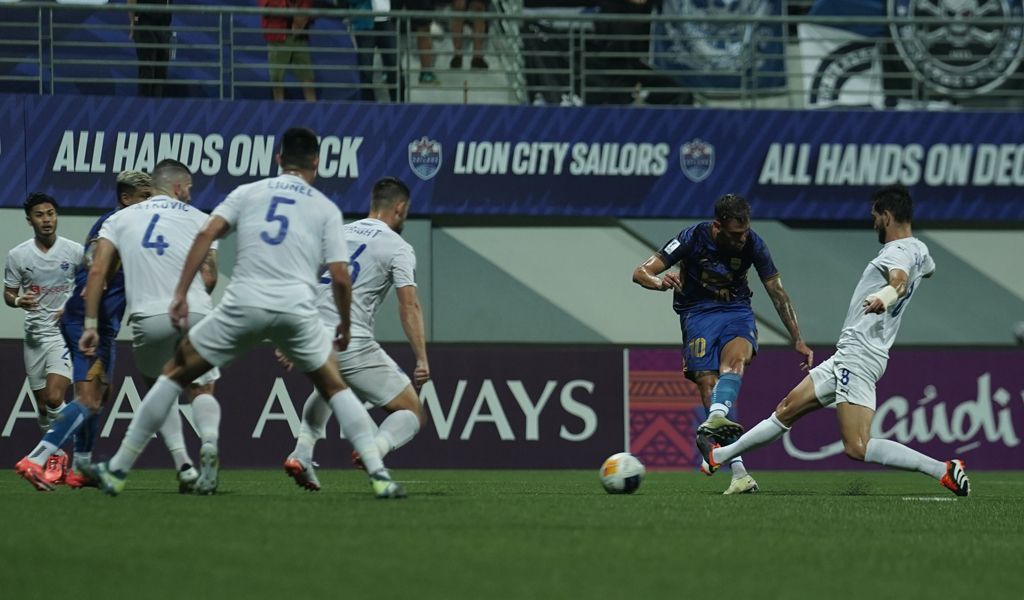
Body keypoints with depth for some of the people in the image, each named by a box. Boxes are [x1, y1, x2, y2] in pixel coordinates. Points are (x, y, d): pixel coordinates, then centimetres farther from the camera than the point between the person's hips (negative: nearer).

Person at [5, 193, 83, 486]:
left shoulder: (75, 251, -3)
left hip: (65, 331, -3)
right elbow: (8, 294, 8)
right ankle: (57, 456, 24)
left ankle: (54, 455, -5)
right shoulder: (18, 255, 1)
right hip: (34, 334, 3)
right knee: (43, 404, 7)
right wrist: (19, 301, -15)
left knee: (54, 397, -19)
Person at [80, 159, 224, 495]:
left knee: (158, 388, 23)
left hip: (149, 317, 0)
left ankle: (182, 462, 5)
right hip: (197, 313, 0)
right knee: (202, 389, 15)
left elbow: (97, 271, 6)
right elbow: (210, 278, 7)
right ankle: (209, 440, -18)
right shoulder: (198, 219, 14)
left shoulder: (121, 219, 17)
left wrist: (90, 324, 7)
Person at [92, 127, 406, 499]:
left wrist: (180, 294, -1)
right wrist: (346, 323, 23)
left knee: (176, 373, 15)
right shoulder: (326, 209, 14)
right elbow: (340, 277, 6)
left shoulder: (247, 193, 16)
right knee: (334, 387, 20)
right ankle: (379, 477, 7)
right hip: (296, 310, 0)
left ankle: (118, 471, 13)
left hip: (243, 304, 0)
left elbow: (206, 235, 1)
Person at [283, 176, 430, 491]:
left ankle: (302, 453, 20)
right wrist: (422, 360, -11)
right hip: (353, 345, -6)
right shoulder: (397, 248, 0)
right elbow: (409, 306, -10)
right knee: (413, 414, 4)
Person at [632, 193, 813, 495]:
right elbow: (641, 272, -14)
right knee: (708, 384, -18)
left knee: (736, 356, -34)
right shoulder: (693, 238, -15)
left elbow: (777, 292, 6)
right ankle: (738, 471, -21)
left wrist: (798, 340, 8)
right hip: (698, 314, -1)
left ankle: (717, 417, -58)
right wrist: (661, 282, -38)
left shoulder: (752, 244, -8)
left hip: (737, 311, 1)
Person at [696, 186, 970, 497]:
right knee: (789, 407, 20)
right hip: (847, 355, 10)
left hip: (858, 356, -10)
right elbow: (928, 269, 41)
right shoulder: (919, 250, 15)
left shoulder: (899, 252, -15)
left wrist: (886, 295, -61)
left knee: (857, 448, -20)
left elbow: (900, 278, -39)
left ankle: (944, 470, -21)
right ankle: (720, 455, 32)